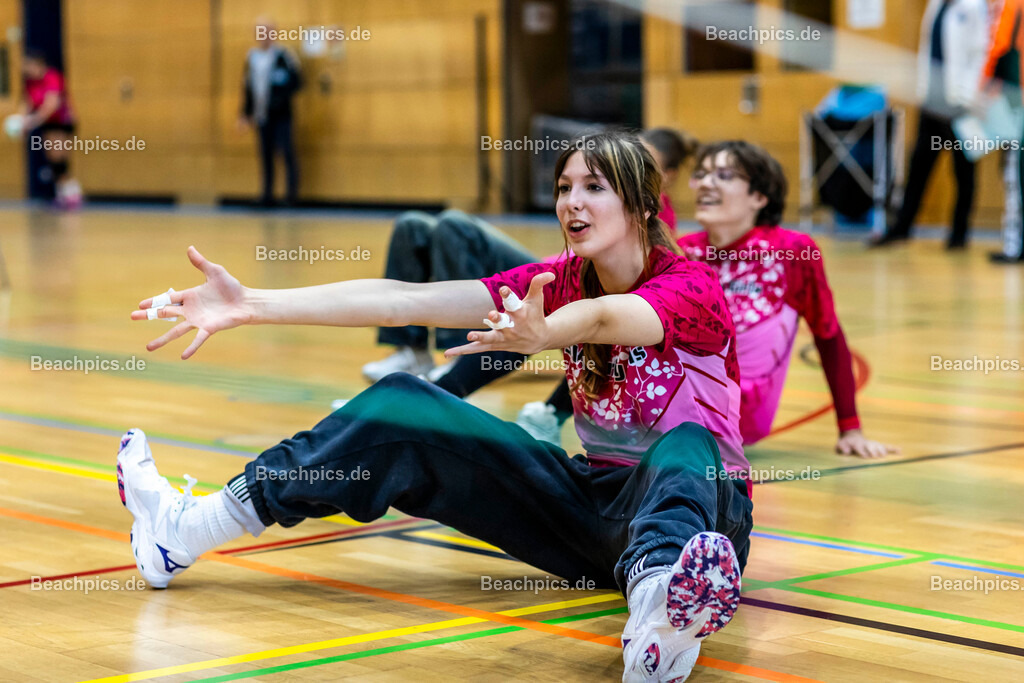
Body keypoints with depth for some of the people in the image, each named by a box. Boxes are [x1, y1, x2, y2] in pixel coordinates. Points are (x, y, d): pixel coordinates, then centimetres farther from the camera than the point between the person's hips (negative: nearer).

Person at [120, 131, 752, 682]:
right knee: (404, 410, -6)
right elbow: (404, 300, -10)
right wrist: (254, 306, -19)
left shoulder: (691, 287, -15)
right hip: (594, 497, 5)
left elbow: (605, 317, -41)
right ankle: (187, 531, -7)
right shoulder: (560, 282, 1)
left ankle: (662, 612, -75)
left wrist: (540, 335, -64)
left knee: (685, 447, -41)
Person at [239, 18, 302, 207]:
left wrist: (282, 98, -19)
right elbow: (247, 86, 18)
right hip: (261, 116, 5)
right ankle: (267, 194, 11)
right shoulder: (251, 57, 11)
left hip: (281, 115, -5)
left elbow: (296, 81, -7)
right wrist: (245, 113, 17)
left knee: (286, 151, -10)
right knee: (266, 155, 7)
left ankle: (292, 192, -5)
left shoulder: (283, 55, -7)